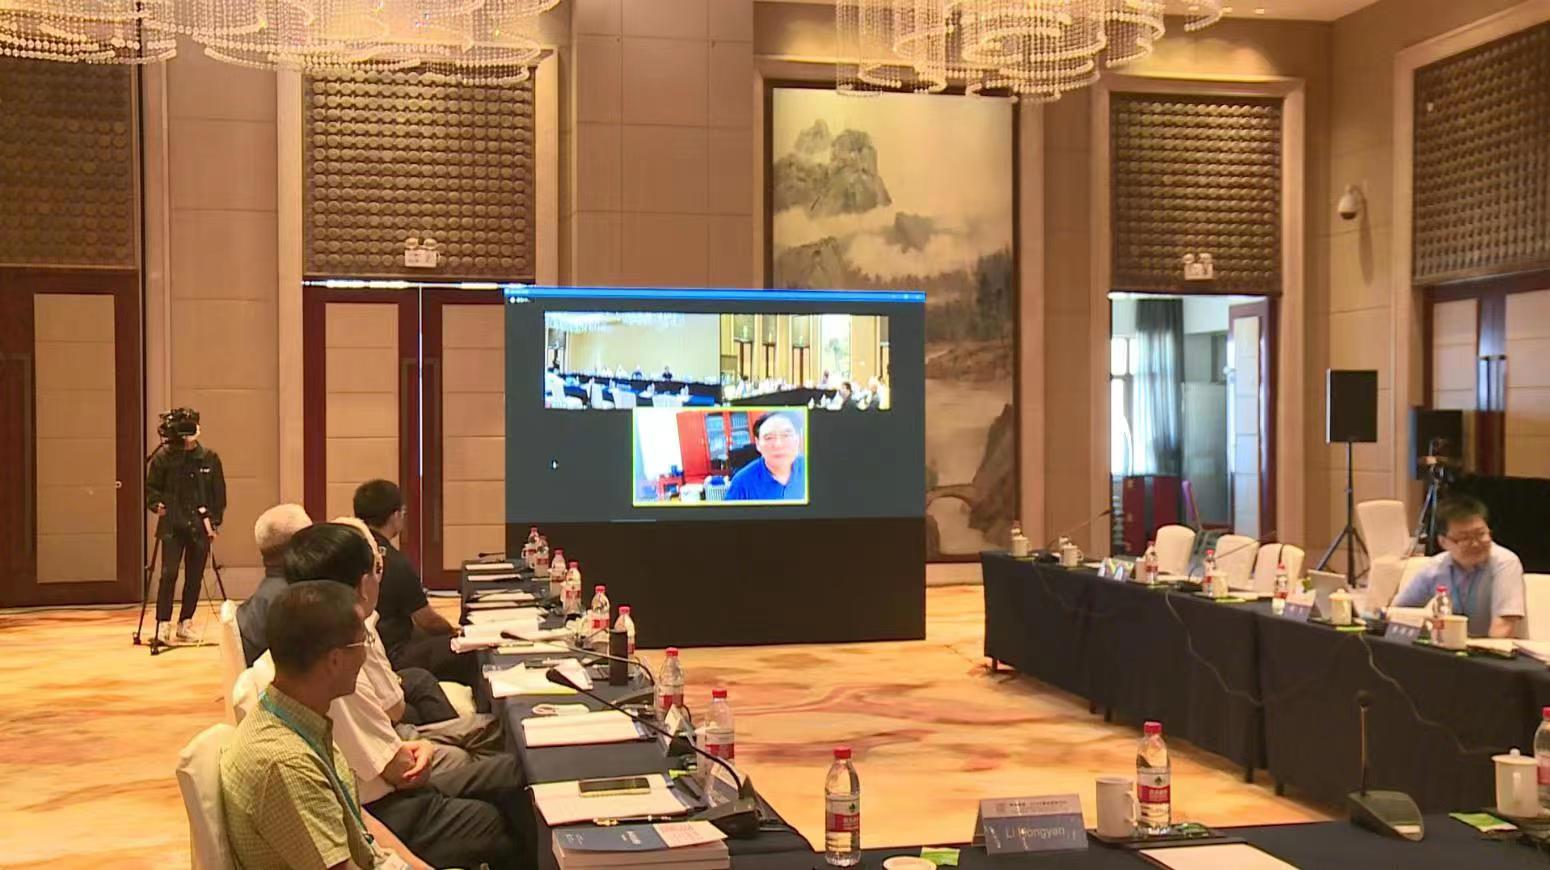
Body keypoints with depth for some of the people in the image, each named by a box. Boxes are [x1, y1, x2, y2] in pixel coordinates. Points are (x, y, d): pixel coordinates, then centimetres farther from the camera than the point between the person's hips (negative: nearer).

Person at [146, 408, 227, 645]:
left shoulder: (209, 459, 2)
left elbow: (219, 492, 6)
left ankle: (185, 624, 18)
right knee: (169, 574, -10)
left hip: (200, 527, 2)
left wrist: (215, 521, 2)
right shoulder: (163, 458, -4)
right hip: (172, 526, -2)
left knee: (194, 578, 6)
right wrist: (157, 504, -13)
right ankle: (163, 624, -4)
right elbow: (151, 488, 5)